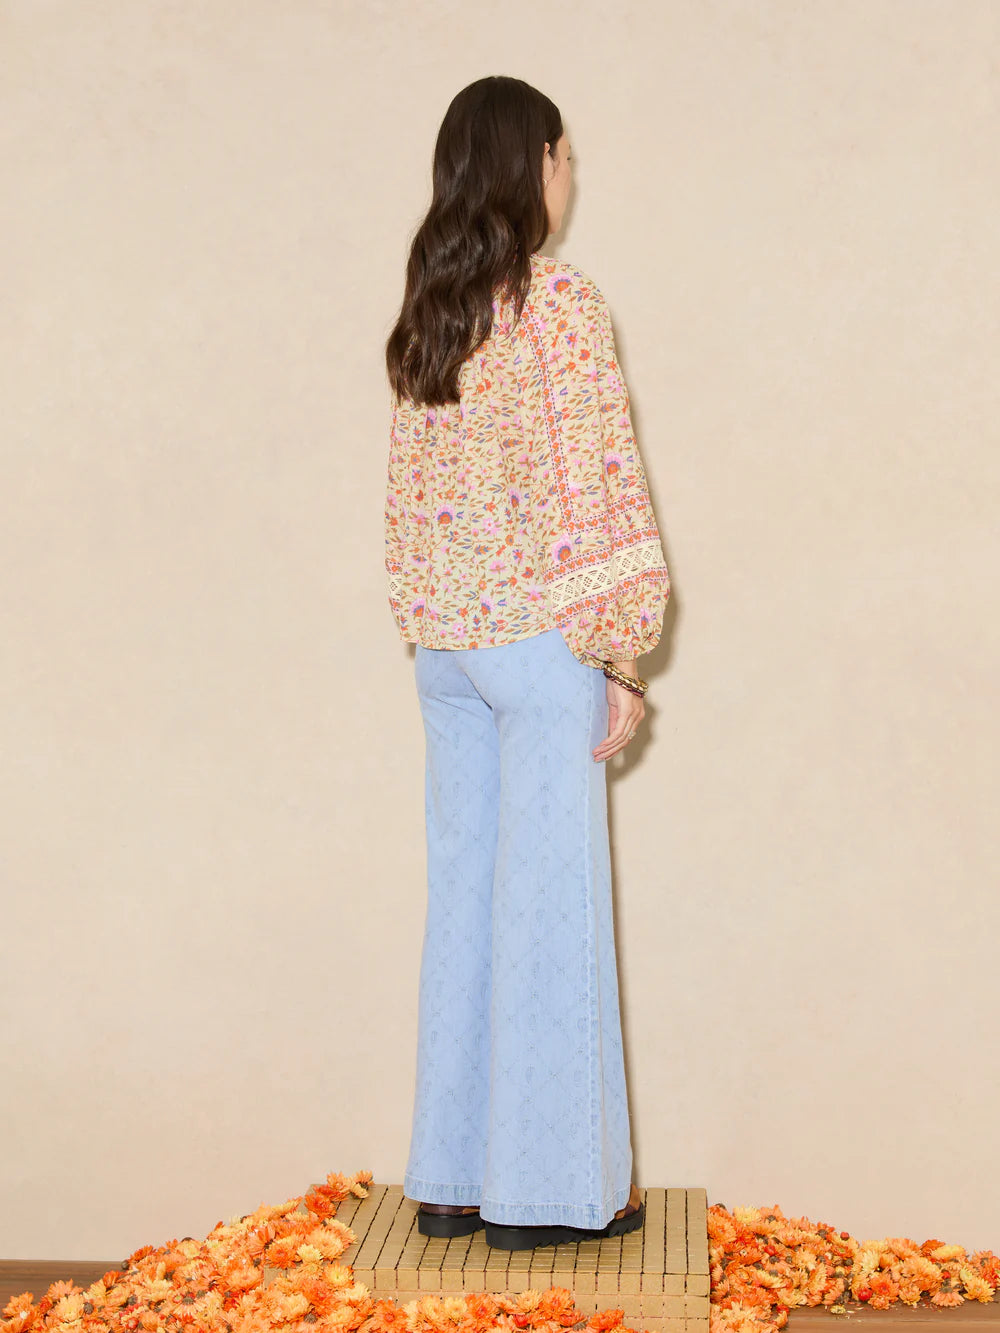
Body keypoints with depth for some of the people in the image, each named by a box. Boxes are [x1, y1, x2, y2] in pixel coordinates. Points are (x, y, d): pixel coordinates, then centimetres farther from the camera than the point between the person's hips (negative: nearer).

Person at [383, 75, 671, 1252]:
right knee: (552, 908, 1)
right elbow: (592, 486, -15)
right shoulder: (558, 302, -11)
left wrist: (426, 625, 17)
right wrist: (621, 656, -10)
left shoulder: (423, 316, 10)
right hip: (539, 638, -7)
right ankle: (547, 1188, 9)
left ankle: (451, 1178, 19)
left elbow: (410, 492, 13)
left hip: (444, 643, 7)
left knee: (465, 899, 12)